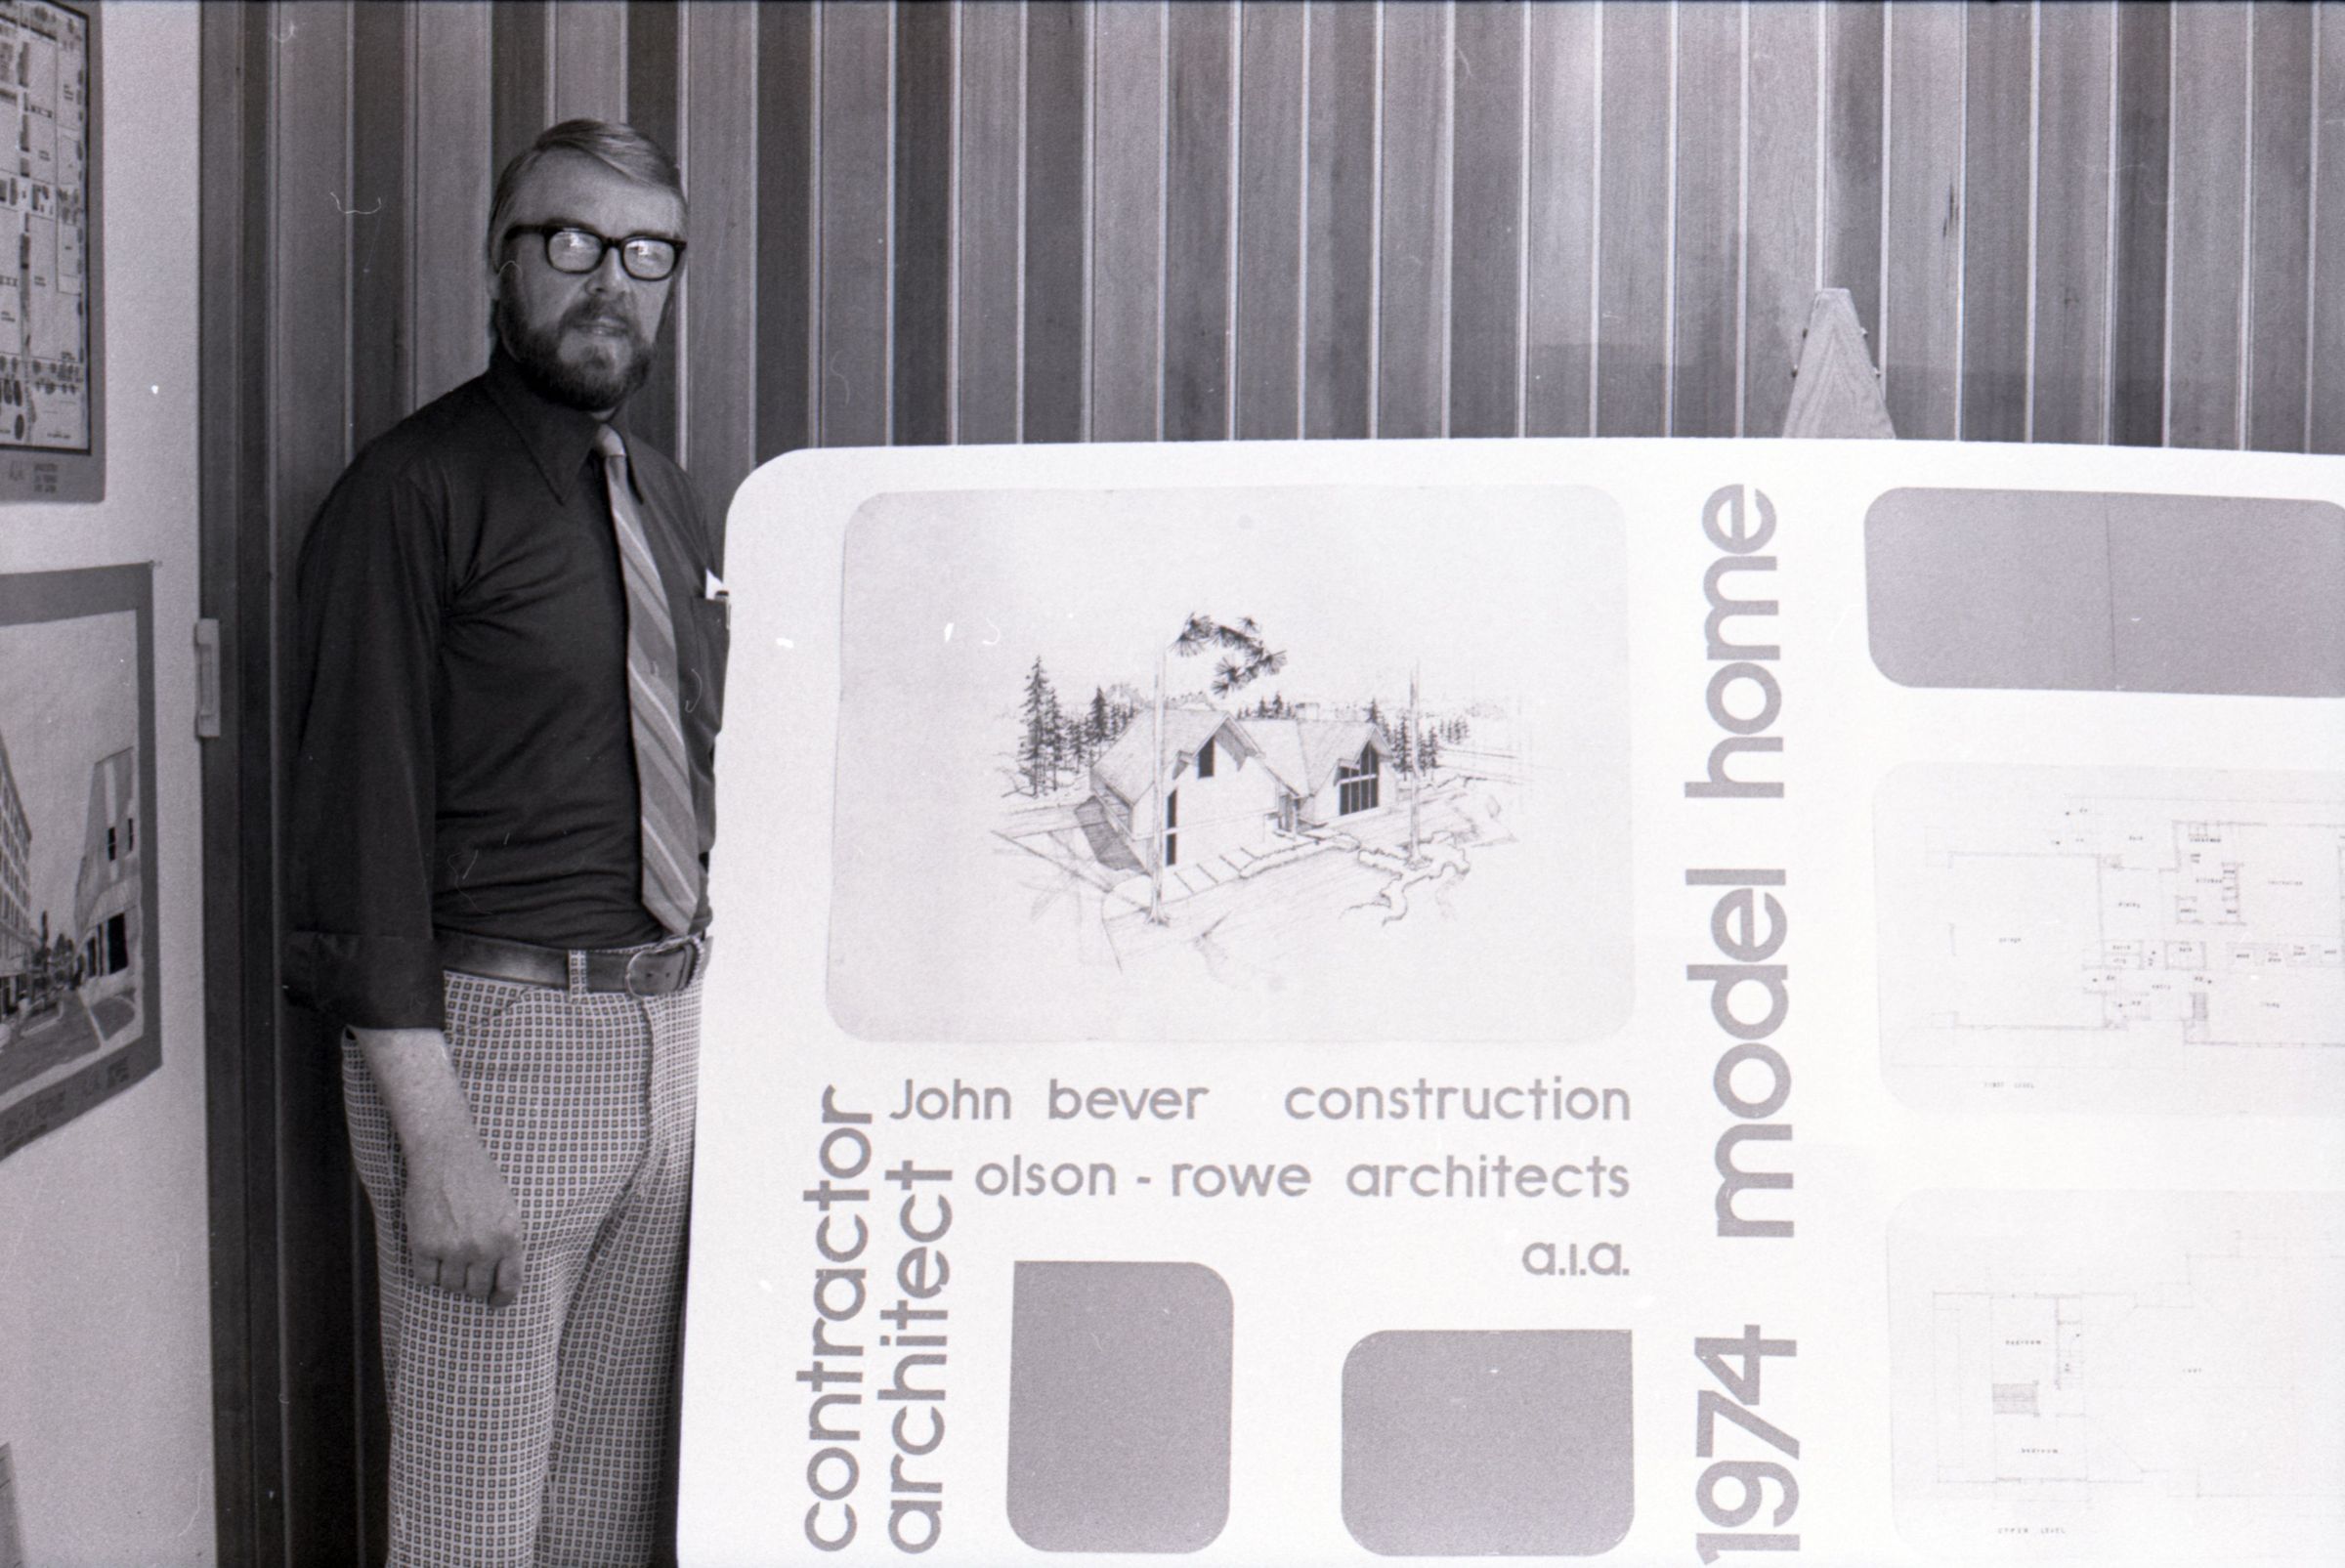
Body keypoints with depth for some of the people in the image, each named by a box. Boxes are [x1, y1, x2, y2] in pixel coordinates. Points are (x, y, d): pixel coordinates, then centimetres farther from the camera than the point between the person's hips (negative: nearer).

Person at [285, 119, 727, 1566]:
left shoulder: (669, 500, 15)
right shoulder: (415, 494, -9)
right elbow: (365, 820, -14)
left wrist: (726, 1020, 13)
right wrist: (429, 1135, -19)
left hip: (675, 1021, 7)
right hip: (495, 1027, -7)